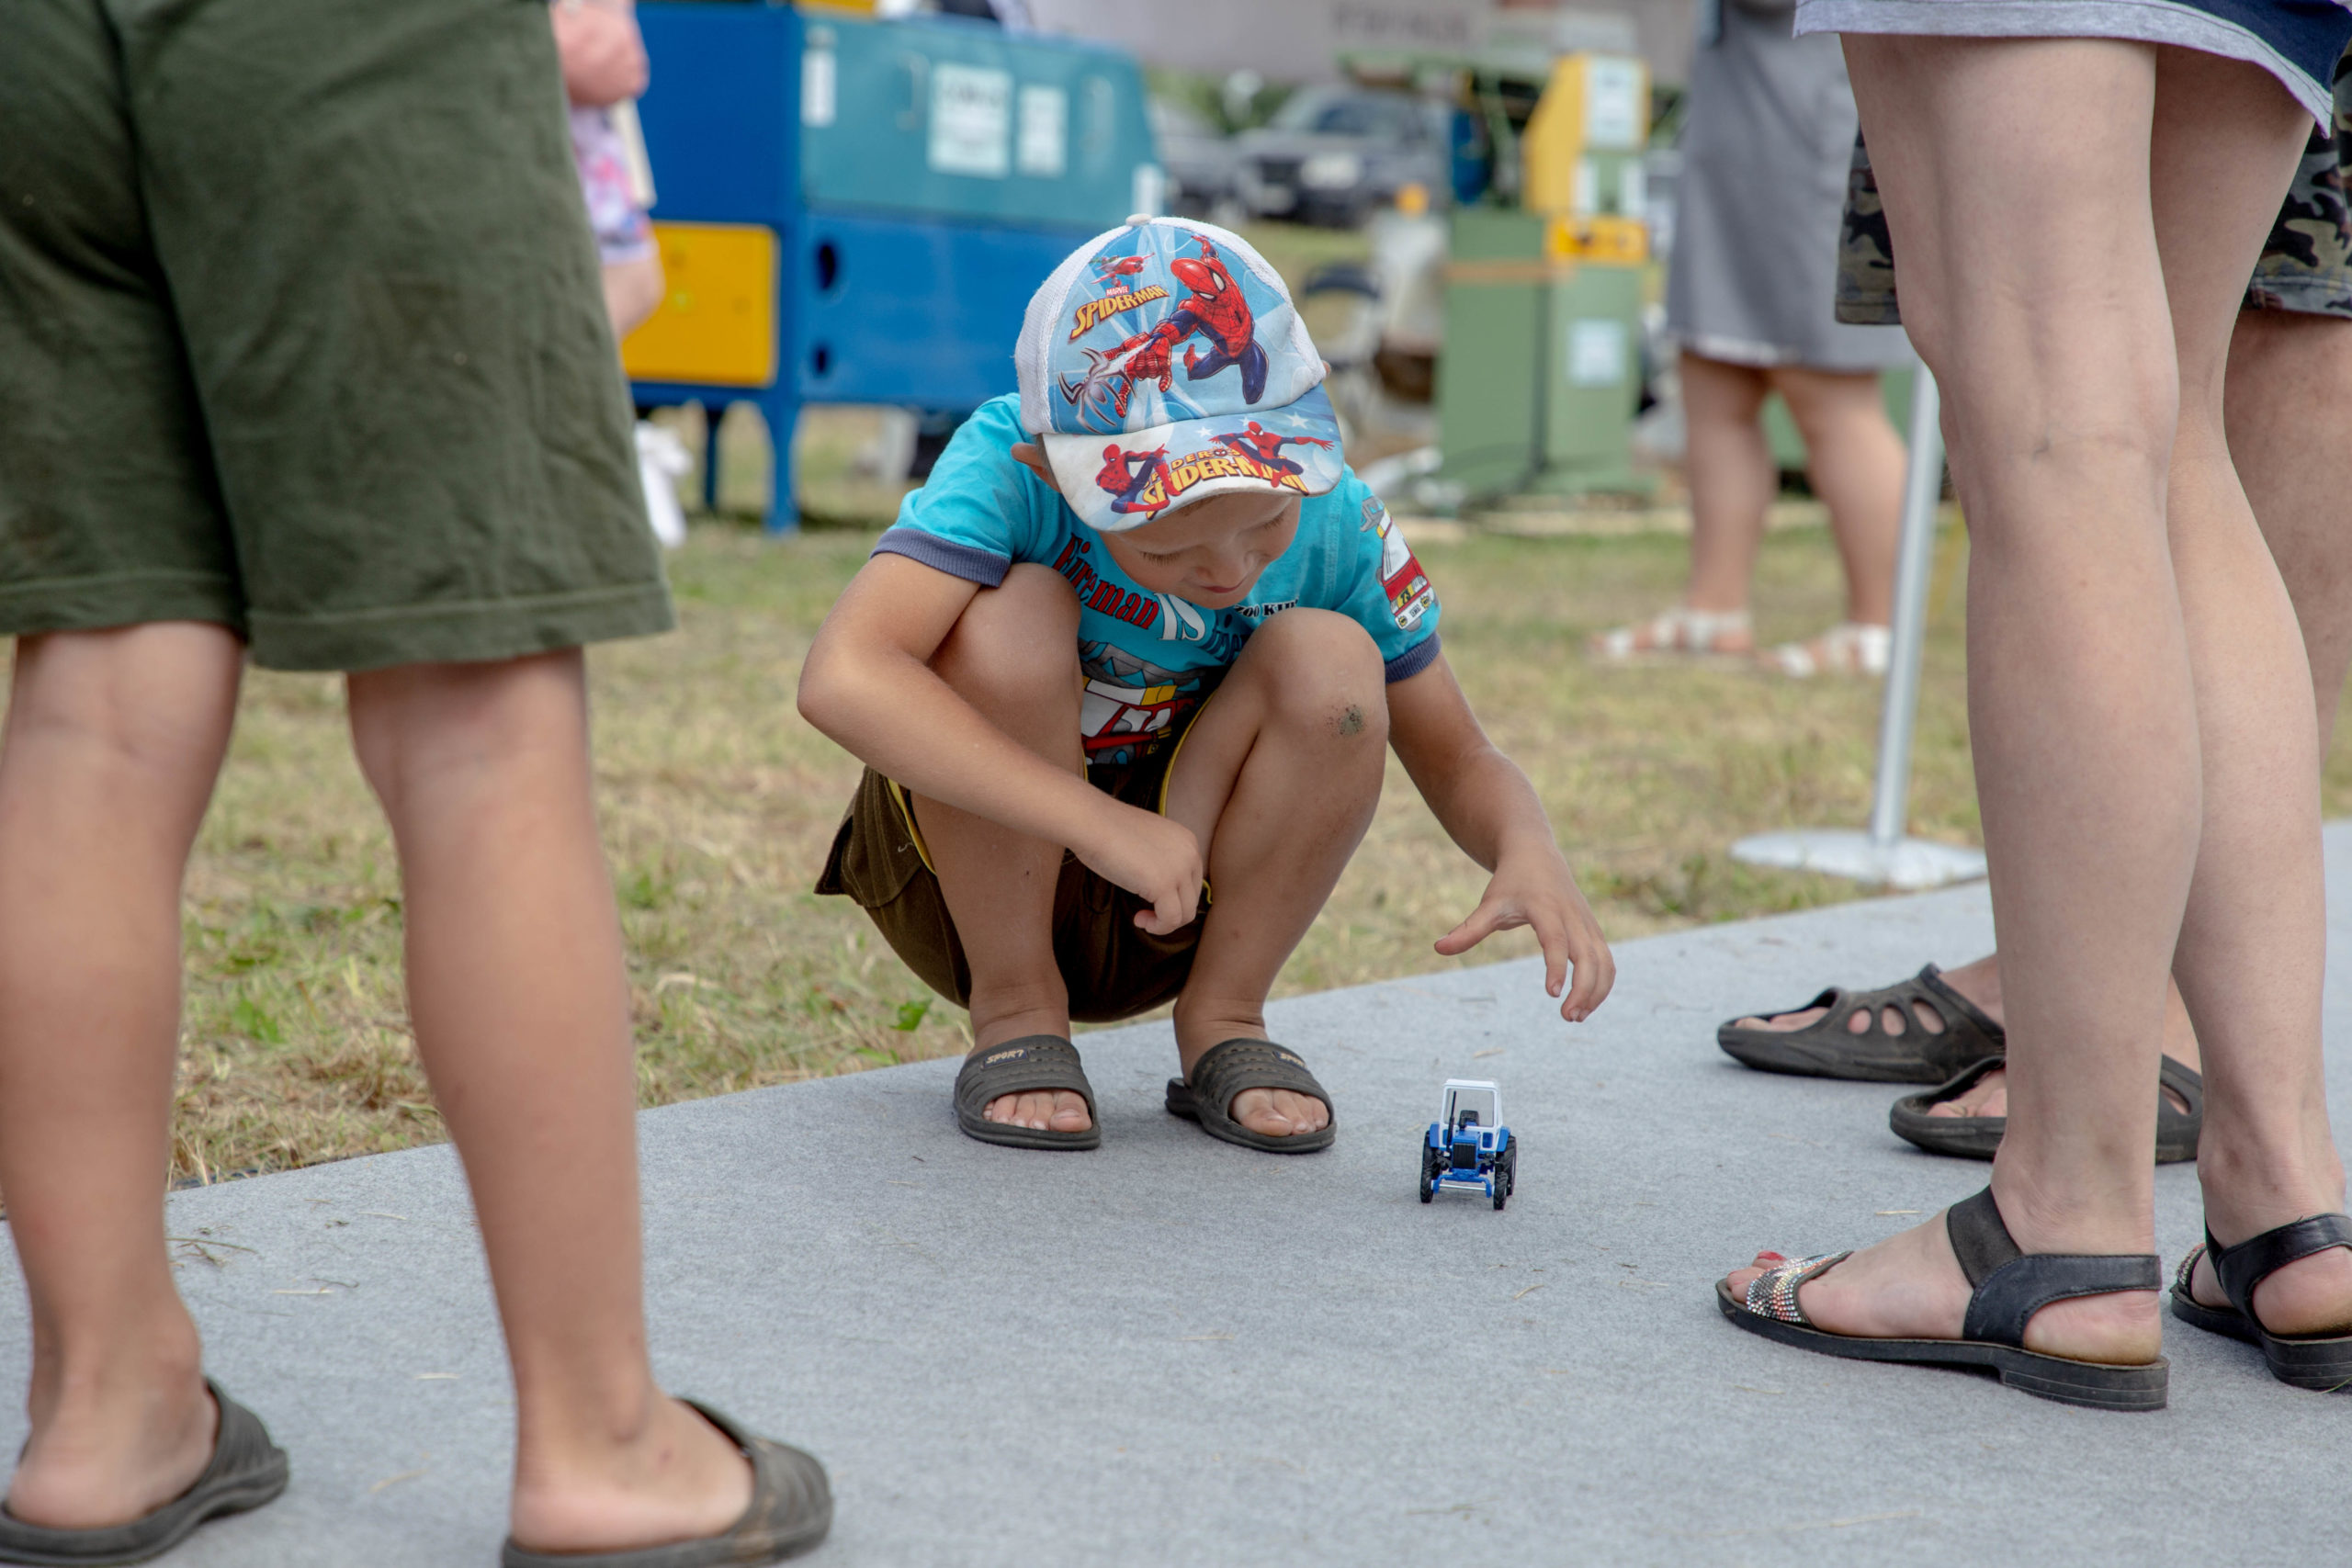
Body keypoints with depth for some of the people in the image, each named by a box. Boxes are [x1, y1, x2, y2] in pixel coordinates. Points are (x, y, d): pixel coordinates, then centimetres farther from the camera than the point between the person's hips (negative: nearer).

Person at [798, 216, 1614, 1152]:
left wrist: (1527, 852, -29)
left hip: (1167, 912, 3)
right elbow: (843, 679, -43)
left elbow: (1456, 763, -5)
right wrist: (1103, 823, -46)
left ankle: (1222, 1023, -5)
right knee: (1016, 614, -31)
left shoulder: (1335, 524, -16)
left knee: (1331, 662, -24)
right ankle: (1015, 1011, -11)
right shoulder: (1005, 466, -27)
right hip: (966, 877, -2)